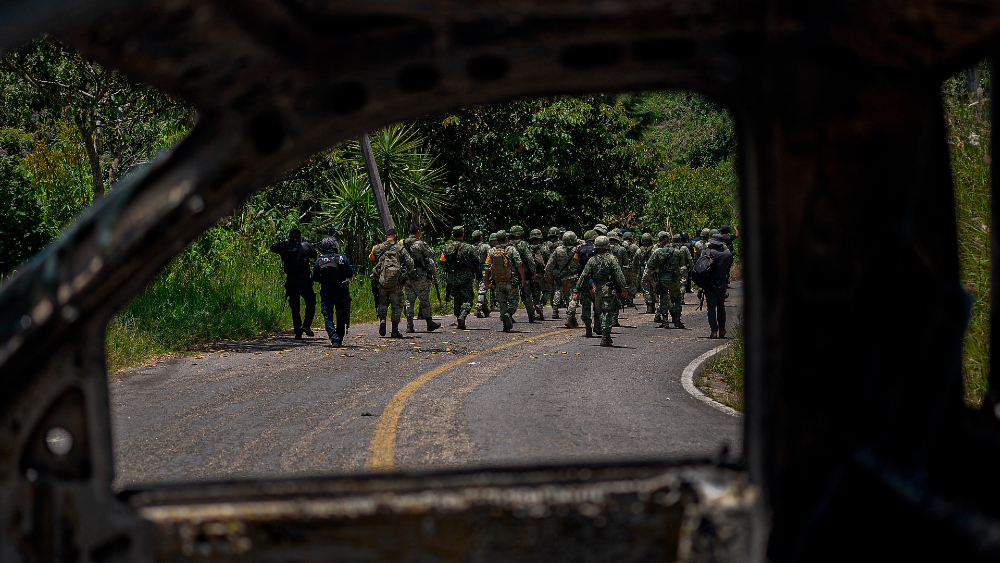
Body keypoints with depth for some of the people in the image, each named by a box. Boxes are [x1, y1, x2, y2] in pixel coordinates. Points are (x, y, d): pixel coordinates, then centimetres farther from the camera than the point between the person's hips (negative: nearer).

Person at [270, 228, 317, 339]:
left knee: (294, 306, 10)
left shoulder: (284, 247, 4)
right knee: (310, 303, 12)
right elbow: (314, 255, 10)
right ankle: (306, 324, -8)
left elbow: (273, 247, 22)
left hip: (290, 280, 3)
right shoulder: (305, 246, -3)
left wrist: (286, 242, 24)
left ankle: (298, 332, 6)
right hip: (304, 279, -3)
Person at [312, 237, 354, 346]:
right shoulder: (343, 258, -6)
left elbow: (315, 278, 1)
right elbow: (350, 274, 2)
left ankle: (334, 338, -15)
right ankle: (340, 338, 20)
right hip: (341, 292, 1)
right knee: (340, 317, 14)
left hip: (326, 292, -1)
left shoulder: (320, 261, -6)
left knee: (328, 317, 0)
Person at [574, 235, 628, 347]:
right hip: (609, 290, -4)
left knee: (600, 312, 18)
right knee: (608, 313, -4)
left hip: (597, 289, 4)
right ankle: (605, 338, -10)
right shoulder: (611, 259, -7)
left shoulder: (592, 260, 4)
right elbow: (619, 275, -11)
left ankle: (605, 335, 20)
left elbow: (584, 276, 3)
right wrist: (624, 289, -7)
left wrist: (577, 291, 6)